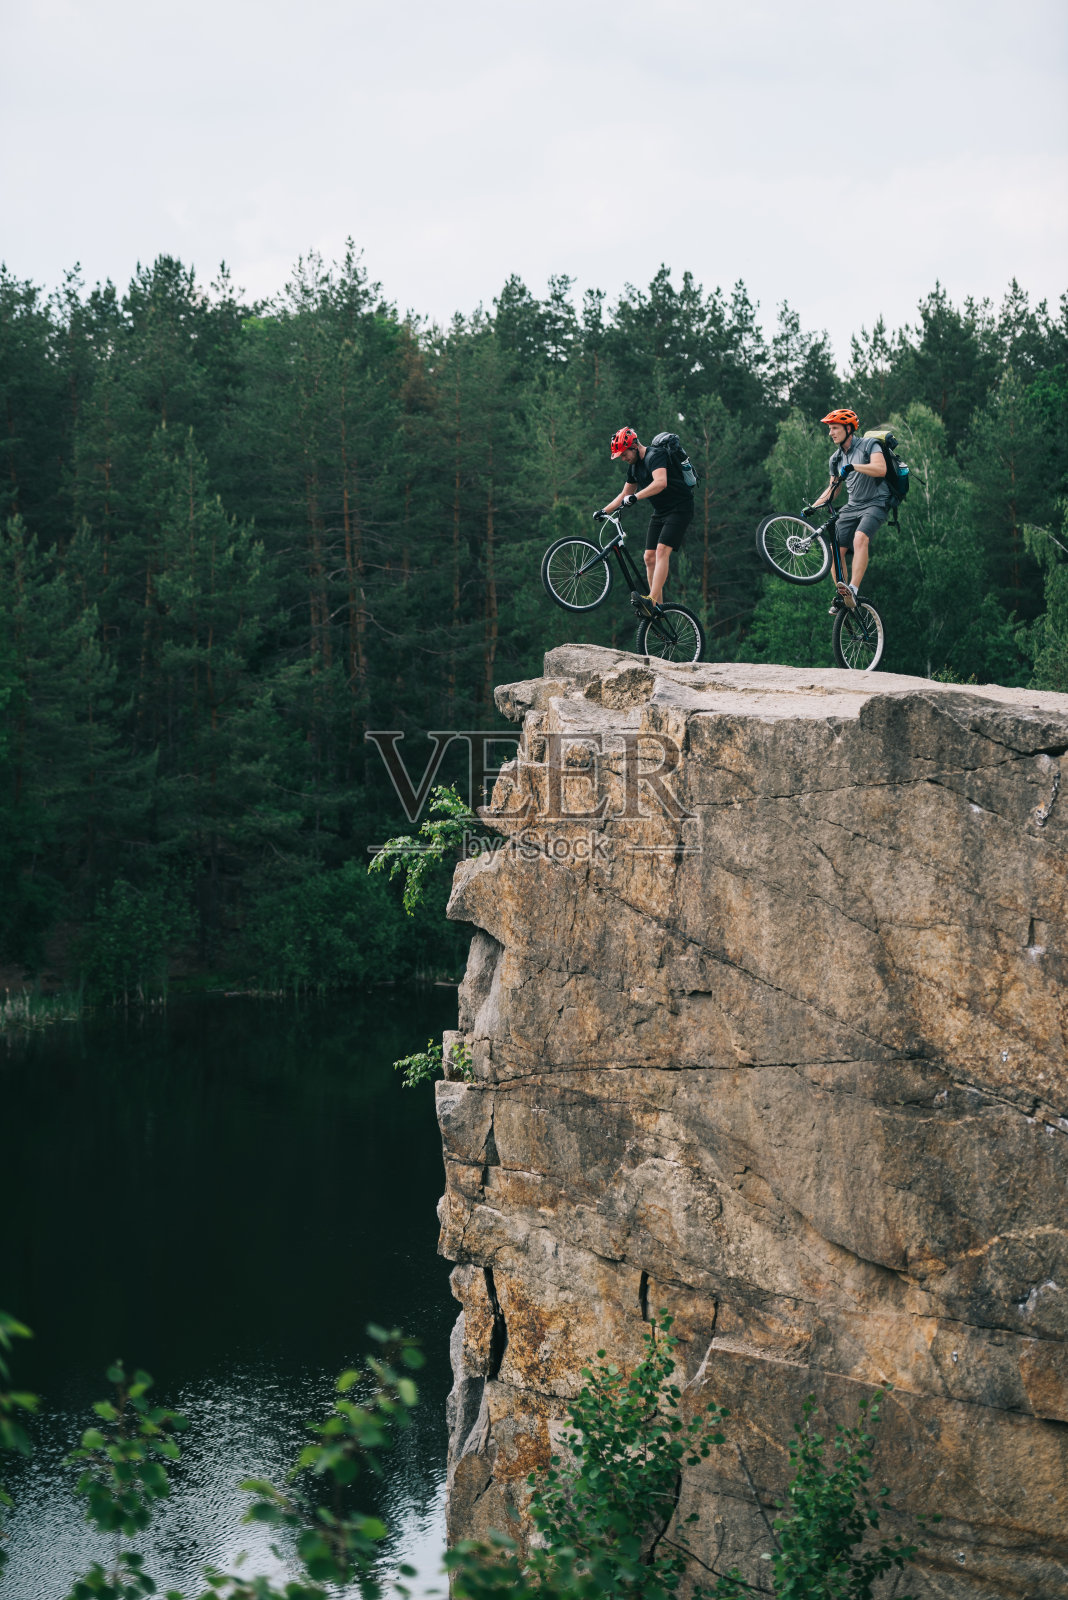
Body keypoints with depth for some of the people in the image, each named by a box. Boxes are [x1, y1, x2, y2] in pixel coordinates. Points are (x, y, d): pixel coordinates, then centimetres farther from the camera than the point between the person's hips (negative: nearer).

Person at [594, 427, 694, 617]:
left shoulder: (655, 455, -19)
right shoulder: (634, 466, 10)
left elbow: (661, 482, -37)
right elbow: (625, 494, 22)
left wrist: (635, 497, -43)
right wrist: (604, 510, 10)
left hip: (679, 508, -9)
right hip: (659, 512, 9)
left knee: (662, 550, -23)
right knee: (650, 557, 1)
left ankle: (652, 601, -33)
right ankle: (657, 606, 5)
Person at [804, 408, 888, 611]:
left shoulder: (869, 445, -6)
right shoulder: (837, 458, 13)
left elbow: (881, 469, -23)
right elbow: (833, 488, 23)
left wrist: (853, 467, -35)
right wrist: (812, 507, 10)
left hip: (875, 503, -7)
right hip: (853, 506, 7)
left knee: (860, 538, -32)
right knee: (835, 549, -7)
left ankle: (853, 590, -42)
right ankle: (842, 596, 2)